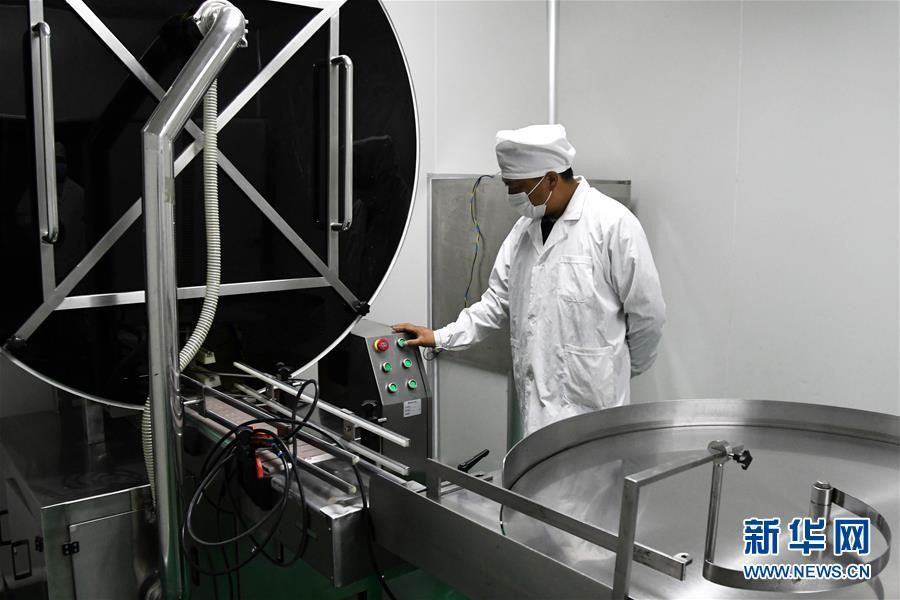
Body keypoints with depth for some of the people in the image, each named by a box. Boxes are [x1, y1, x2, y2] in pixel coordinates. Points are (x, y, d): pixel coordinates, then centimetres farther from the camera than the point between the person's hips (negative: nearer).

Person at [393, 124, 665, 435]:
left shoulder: (612, 224, -11)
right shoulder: (525, 228, 10)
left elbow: (647, 314, -6)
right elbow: (499, 300, 15)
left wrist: (620, 371, 6)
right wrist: (441, 337, 7)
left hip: (589, 402, -5)